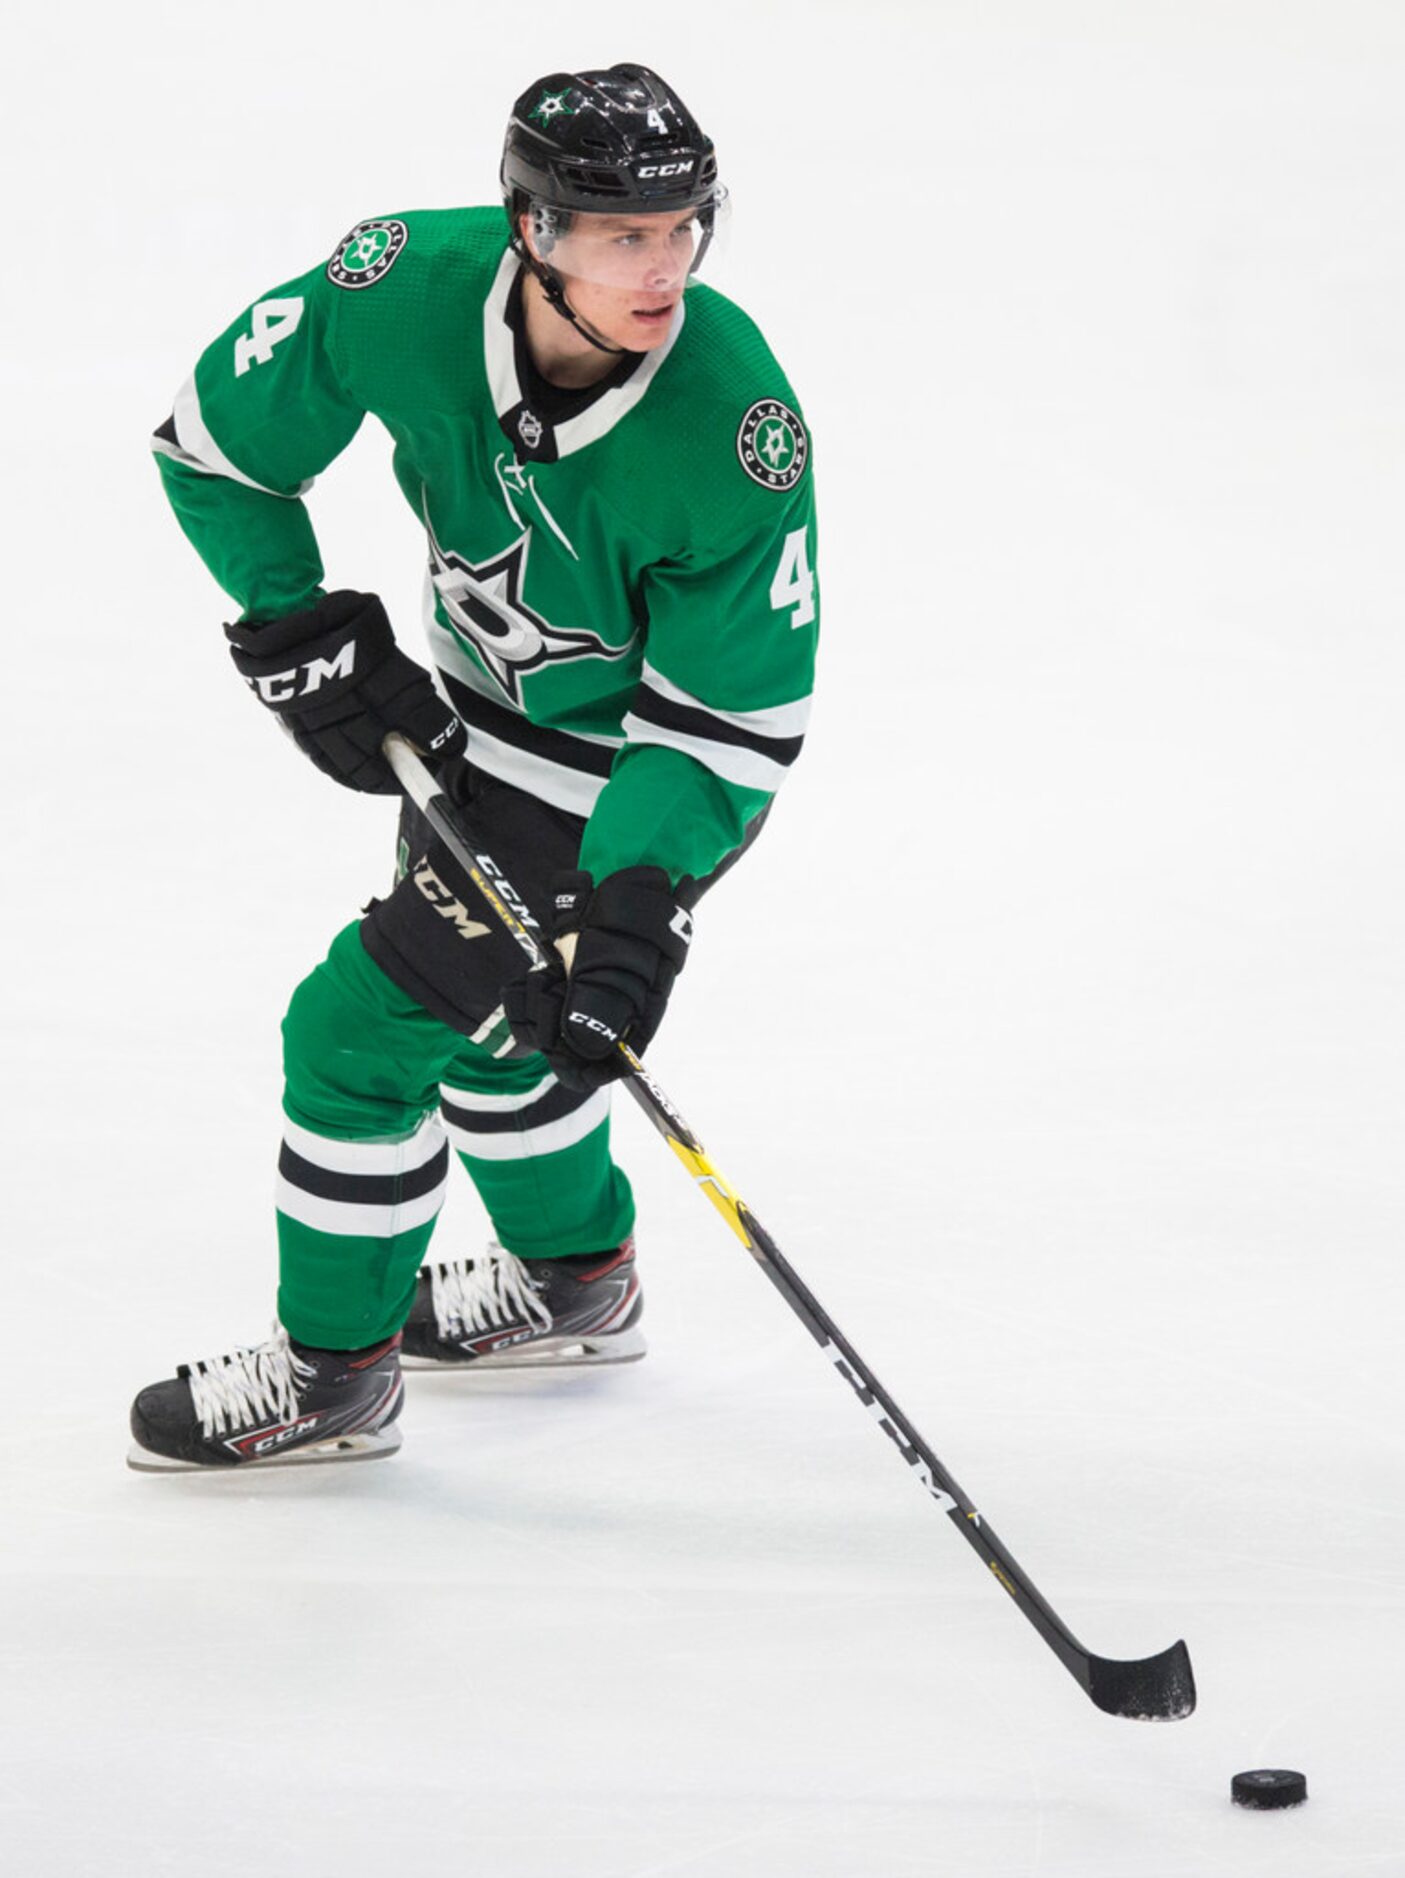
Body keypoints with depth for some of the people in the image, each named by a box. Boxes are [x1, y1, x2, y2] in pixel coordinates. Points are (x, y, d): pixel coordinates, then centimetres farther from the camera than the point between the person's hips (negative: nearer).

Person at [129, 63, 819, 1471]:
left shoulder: (734, 428, -35)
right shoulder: (412, 288, -26)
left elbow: (732, 715, -25)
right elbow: (215, 436, -7)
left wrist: (637, 907, -34)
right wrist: (298, 634, -8)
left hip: (628, 759, -6)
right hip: (481, 702, 6)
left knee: (368, 1022, -5)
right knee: (477, 995, 24)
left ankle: (330, 1372, 15)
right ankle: (575, 1278, 50)